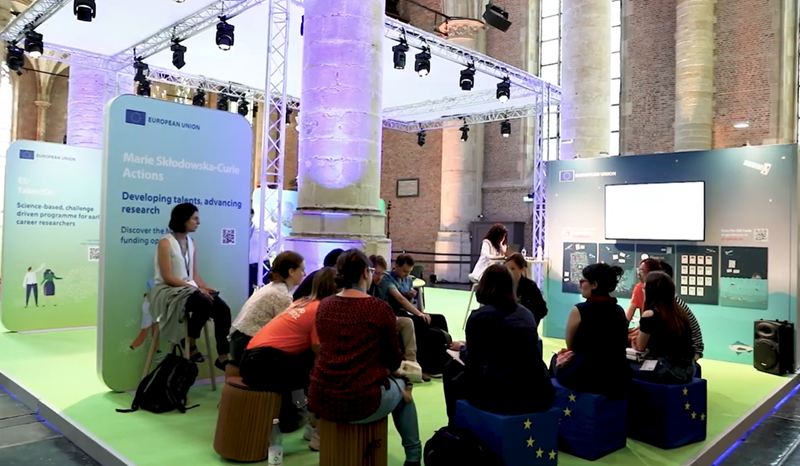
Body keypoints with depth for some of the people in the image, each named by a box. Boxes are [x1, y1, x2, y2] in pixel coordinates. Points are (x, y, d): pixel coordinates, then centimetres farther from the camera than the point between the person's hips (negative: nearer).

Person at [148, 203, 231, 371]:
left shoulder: (191, 243, 11)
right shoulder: (165, 243, -10)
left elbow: (194, 274, 11)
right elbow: (168, 278, -16)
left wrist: (204, 287, -10)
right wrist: (197, 288, -21)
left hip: (188, 289, 7)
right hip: (167, 291, -7)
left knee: (222, 309, -16)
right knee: (205, 304, -33)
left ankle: (223, 357, -7)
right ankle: (190, 345, -9)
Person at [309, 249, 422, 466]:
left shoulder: (324, 305, 4)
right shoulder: (380, 308, -10)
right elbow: (394, 360, 2)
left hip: (320, 400, 5)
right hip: (361, 403, -5)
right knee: (402, 388, 27)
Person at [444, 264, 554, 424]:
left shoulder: (479, 316, -3)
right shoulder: (526, 313, 14)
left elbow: (473, 364, 1)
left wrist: (462, 348, 23)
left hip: (502, 395, -6)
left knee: (454, 381, 23)